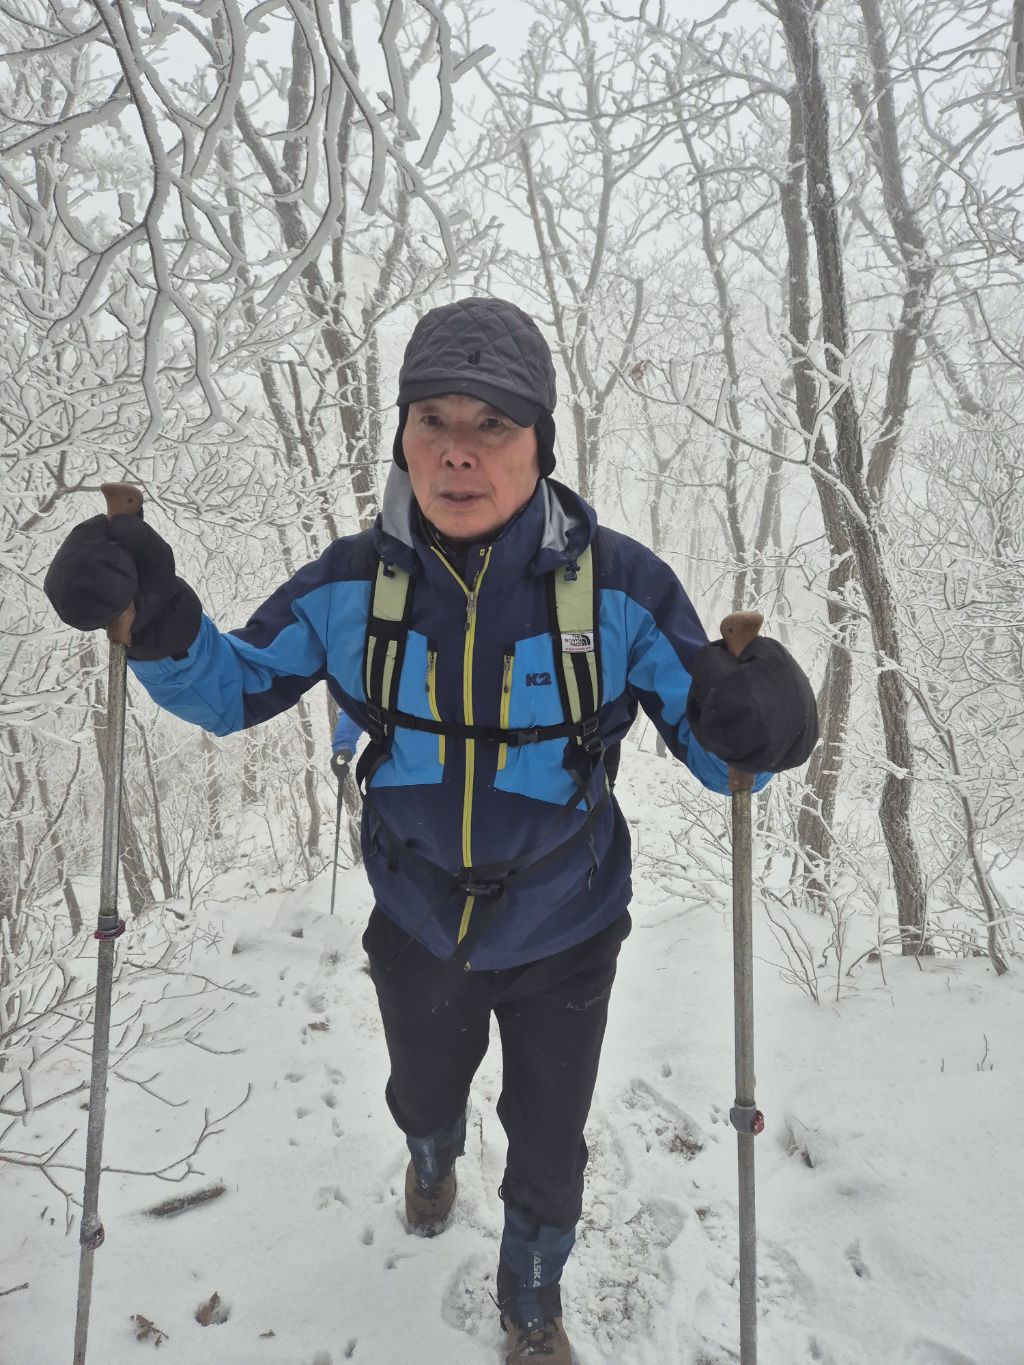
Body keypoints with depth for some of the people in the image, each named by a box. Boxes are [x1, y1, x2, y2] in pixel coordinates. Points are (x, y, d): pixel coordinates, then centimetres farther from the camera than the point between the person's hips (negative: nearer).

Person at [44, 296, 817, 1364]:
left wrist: (757, 723, -41)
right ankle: (432, 1155, 72)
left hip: (563, 935, -1)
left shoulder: (617, 585, -23)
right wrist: (151, 617, -25)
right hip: (416, 927, 2)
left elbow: (709, 745, -16)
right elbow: (234, 686, -4)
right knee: (422, 1095, 33)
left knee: (548, 1146, 22)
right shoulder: (354, 584, -17)